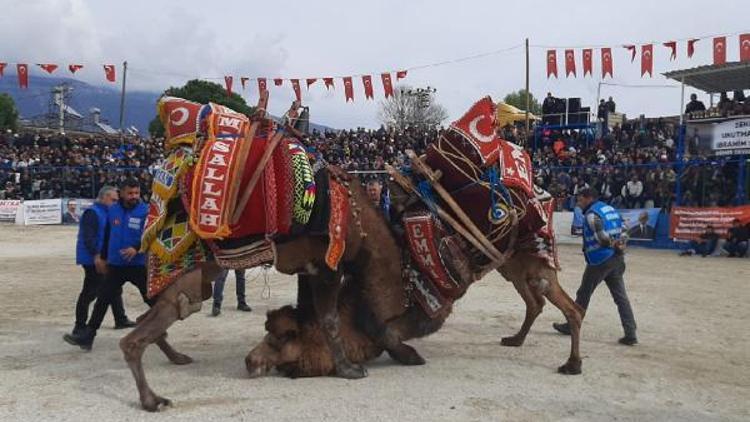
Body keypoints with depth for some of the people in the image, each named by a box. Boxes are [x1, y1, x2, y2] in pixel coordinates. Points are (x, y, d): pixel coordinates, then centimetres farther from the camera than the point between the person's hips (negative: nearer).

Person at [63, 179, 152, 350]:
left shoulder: (146, 211, -11)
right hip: (115, 265, 4)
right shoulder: (113, 210, 6)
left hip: (138, 265, -4)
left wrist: (137, 248, -32)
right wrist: (104, 256, 23)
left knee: (153, 299, 7)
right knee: (102, 300, 3)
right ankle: (87, 336, 7)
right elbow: (107, 234, 18)